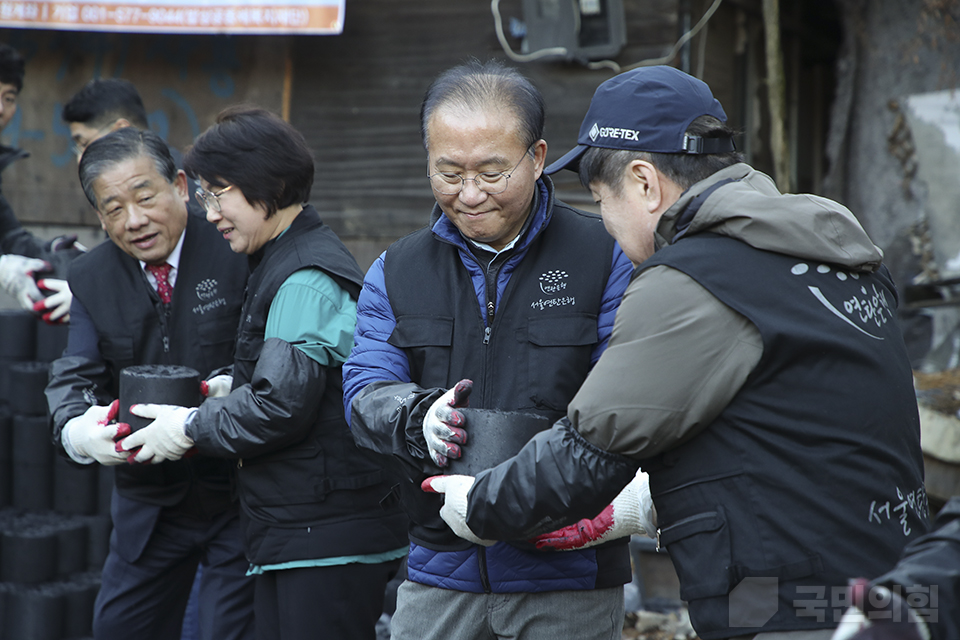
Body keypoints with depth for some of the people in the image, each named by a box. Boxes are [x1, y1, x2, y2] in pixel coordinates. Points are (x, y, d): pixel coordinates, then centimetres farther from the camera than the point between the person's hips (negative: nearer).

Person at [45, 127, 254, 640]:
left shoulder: (237, 252, -12)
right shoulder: (90, 279, 2)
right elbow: (74, 375, -6)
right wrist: (77, 430, -29)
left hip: (238, 489, -4)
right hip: (149, 498, 5)